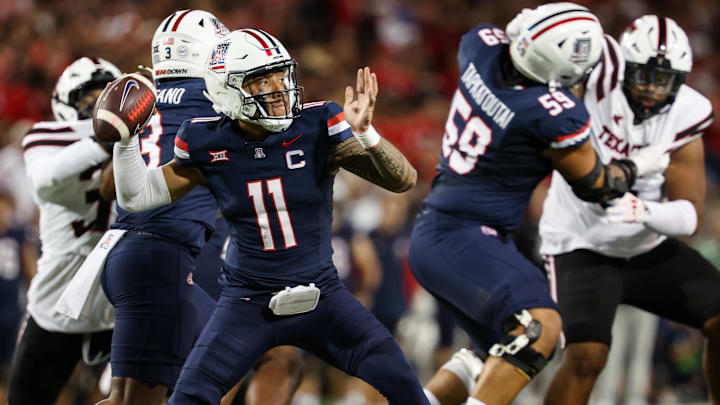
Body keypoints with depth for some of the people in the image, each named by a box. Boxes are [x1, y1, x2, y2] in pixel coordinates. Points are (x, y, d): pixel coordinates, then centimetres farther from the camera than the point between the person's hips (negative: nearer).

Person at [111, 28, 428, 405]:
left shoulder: (316, 128, -11)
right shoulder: (210, 145, -7)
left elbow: (403, 180, -16)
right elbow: (136, 196, 5)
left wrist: (364, 132, -32)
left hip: (320, 295, 0)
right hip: (249, 301, 0)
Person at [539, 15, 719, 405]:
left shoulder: (683, 120, -14)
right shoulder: (602, 80, -22)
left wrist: (645, 211, -35)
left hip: (650, 247, 4)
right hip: (583, 250, -4)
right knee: (586, 356, -22)